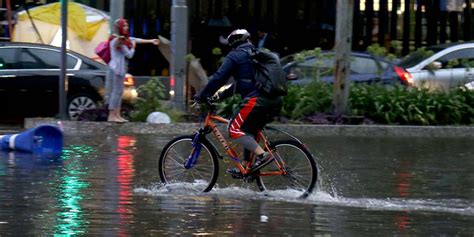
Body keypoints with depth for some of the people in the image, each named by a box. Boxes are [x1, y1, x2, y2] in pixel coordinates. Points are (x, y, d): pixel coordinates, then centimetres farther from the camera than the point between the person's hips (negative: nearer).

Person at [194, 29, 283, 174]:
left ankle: (263, 155, -15)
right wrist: (221, 95, 35)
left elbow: (219, 78, -3)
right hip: (275, 102, 9)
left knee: (234, 130, -3)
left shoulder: (235, 56, 2)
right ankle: (245, 168, 20)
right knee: (249, 131, 22)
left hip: (257, 100, -9)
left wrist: (202, 96, 6)